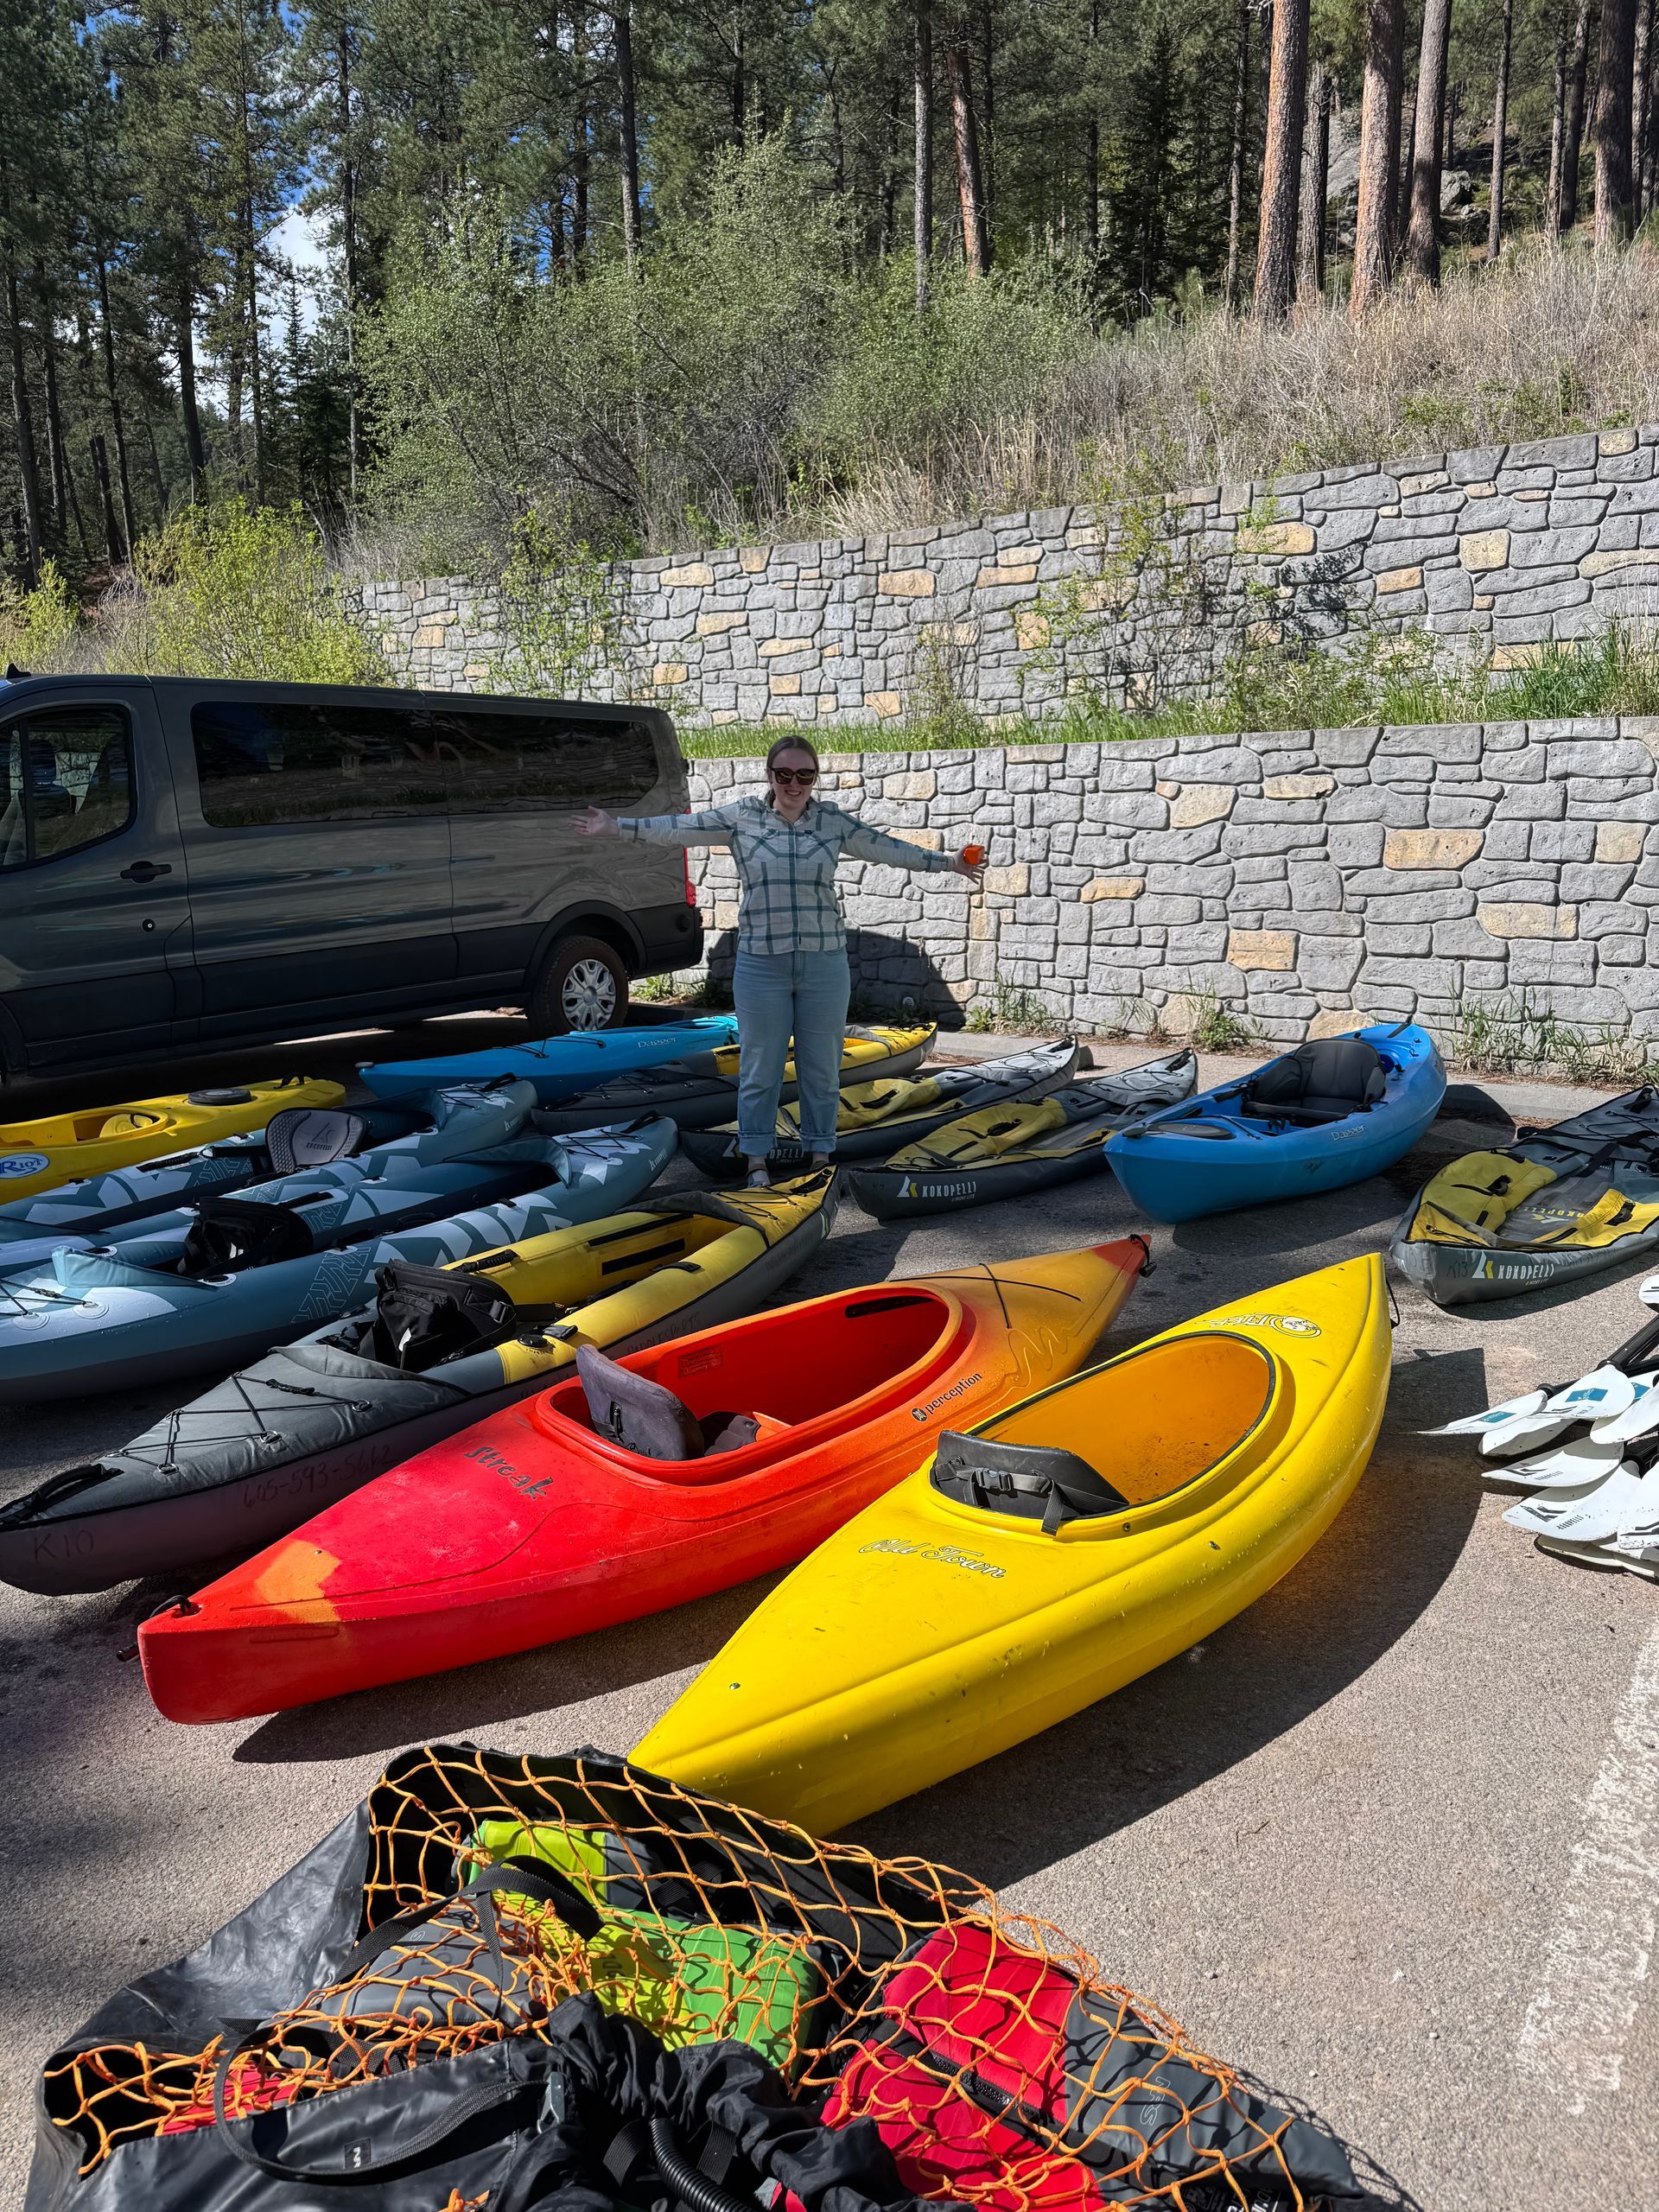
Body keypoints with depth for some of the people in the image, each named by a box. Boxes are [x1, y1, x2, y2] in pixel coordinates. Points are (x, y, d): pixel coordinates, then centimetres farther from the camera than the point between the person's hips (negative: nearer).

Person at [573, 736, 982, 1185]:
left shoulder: (834, 820, 4)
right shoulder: (742, 817, 1)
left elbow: (883, 846, 9)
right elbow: (679, 827, 1)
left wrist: (945, 862, 9)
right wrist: (617, 826, -1)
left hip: (825, 962, 1)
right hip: (761, 963, -1)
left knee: (822, 1067, 9)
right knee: (760, 1067, 6)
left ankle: (820, 1156, 23)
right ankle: (757, 1160, 19)